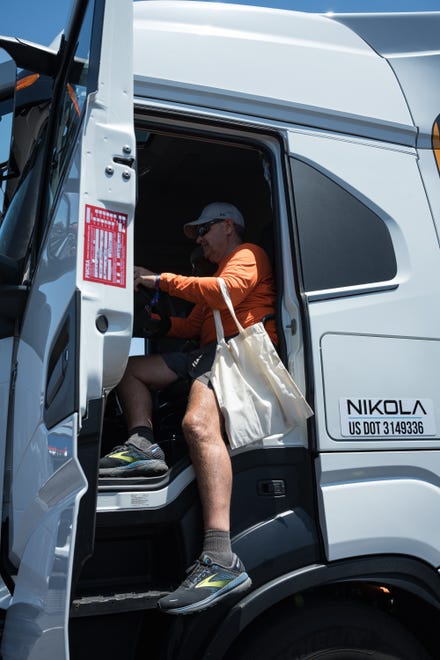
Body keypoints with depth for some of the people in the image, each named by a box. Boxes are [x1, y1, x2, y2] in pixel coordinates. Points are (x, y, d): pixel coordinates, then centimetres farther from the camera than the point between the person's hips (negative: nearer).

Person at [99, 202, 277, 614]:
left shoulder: (248, 255, 8)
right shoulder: (216, 272, 38)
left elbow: (227, 292, -14)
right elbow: (192, 326, 33)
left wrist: (162, 280, -9)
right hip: (208, 353, 11)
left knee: (199, 423, -37)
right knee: (131, 368, 14)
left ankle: (221, 559, -46)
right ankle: (143, 445, -11)